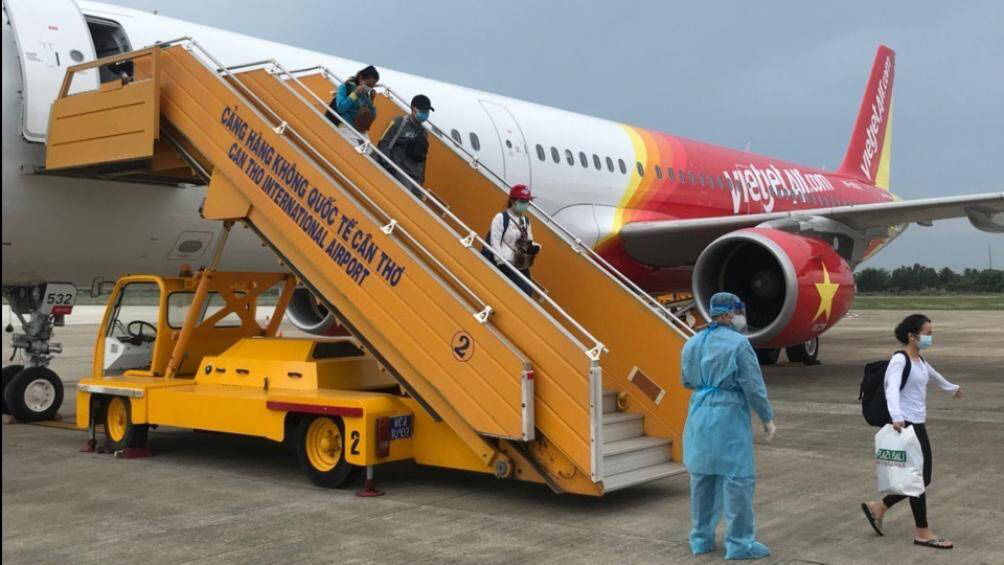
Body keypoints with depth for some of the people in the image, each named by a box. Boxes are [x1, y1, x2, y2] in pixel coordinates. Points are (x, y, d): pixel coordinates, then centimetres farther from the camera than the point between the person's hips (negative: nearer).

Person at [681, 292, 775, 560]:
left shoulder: (693, 343, 8)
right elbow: (753, 386, -11)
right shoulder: (738, 343, -13)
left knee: (702, 475, 13)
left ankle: (701, 538, 22)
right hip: (729, 416, -7)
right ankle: (739, 542, 6)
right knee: (737, 478, 1)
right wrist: (767, 418, -1)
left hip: (699, 414, 7)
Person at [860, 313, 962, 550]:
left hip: (918, 425, 9)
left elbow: (934, 375, 36)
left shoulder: (920, 361, 14)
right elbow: (892, 389, -29)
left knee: (922, 477, 10)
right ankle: (922, 533, 7)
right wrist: (896, 417, -45)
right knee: (918, 477, -3)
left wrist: (952, 388, 56)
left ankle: (878, 507, 23)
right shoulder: (899, 359, -14)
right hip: (904, 425, -9)